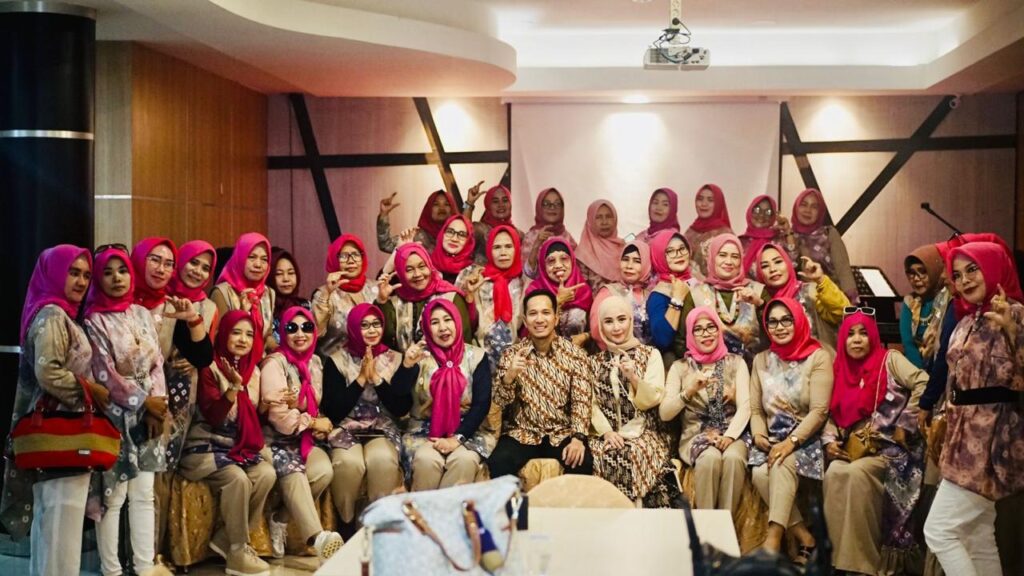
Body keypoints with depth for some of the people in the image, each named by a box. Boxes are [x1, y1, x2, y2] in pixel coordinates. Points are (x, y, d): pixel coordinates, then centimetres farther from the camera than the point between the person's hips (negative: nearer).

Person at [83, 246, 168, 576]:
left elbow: (157, 363, 8)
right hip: (115, 415, -5)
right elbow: (105, 375, -10)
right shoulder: (94, 321, -5)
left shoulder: (142, 314, 11)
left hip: (148, 414, 5)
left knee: (144, 494, 6)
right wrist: (143, 402, -11)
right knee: (114, 496, -4)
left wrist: (158, 404, -5)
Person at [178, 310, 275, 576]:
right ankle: (238, 553, -16)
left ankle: (225, 539, -8)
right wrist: (233, 387, -32)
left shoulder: (253, 370, 10)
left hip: (240, 445, 6)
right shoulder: (210, 368, -10)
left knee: (266, 474, -22)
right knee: (237, 479, -31)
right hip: (206, 446, -6)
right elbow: (212, 417, -19)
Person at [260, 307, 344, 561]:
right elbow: (279, 418, -19)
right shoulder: (275, 362, -12)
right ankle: (316, 537, -50)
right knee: (294, 470, -36)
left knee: (324, 471, -25)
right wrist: (314, 423, -7)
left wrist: (320, 427, -6)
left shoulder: (315, 362, 9)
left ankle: (280, 520, -8)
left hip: (306, 437, 6)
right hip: (276, 439, -6)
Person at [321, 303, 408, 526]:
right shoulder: (336, 361, 2)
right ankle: (345, 525, -12)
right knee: (349, 463, -34)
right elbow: (332, 411, -6)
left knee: (383, 460, -33)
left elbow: (403, 408, -2)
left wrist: (376, 378, -11)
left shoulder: (395, 360, 7)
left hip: (384, 430, 1)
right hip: (346, 430, -1)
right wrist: (361, 379, -11)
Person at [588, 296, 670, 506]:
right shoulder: (596, 360, 13)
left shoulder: (651, 354, 7)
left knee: (632, 456, -33)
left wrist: (634, 377, -19)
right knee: (602, 458, -30)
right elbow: (592, 402, 4)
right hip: (607, 433, 2)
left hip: (644, 432, -2)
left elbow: (653, 399, -2)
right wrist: (606, 431, -12)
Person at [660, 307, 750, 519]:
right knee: (710, 457, -34)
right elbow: (664, 414, -3)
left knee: (733, 457, -34)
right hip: (695, 436, 0)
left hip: (731, 434, 1)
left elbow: (745, 406, -3)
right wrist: (689, 392, -20)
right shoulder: (680, 367, 6)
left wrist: (729, 435, -20)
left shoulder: (735, 362, 8)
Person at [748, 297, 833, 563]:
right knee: (760, 473, -27)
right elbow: (755, 409, 11)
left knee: (783, 465, -35)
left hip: (806, 439, -4)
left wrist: (791, 441, -22)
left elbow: (819, 411, -12)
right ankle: (805, 538, -15)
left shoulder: (818, 357, -4)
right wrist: (759, 435, -10)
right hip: (772, 440, 4)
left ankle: (773, 540, -37)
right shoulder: (761, 360, 11)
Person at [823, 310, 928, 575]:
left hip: (890, 444, -4)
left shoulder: (890, 359, 0)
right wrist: (830, 440, -5)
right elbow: (833, 414, 14)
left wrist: (905, 426, -13)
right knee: (834, 473, -27)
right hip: (854, 446, 4)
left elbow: (924, 384, -13)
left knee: (858, 473, -32)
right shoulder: (842, 369, 15)